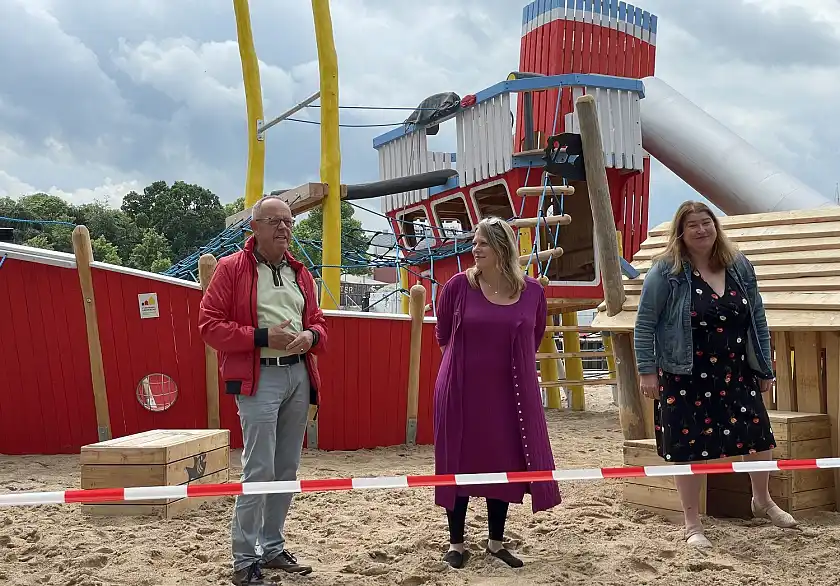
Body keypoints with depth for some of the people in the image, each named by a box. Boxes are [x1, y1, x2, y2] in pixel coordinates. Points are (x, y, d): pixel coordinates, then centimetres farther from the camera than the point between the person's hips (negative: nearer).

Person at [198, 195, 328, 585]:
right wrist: (262, 337, -18)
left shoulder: (300, 272, 15)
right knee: (260, 469, -9)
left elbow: (317, 321, 21)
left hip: (298, 375, 7)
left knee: (287, 469, 12)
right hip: (259, 378, -6)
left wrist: (311, 336, -4)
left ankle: (273, 548, 25)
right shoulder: (231, 268, -3)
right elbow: (209, 324, -9)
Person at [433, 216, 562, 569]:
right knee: (458, 465, 4)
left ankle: (496, 543, 27)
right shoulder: (458, 286, -7)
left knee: (505, 465, 9)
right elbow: (443, 335, 7)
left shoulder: (532, 291, -2)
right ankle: (457, 543, 20)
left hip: (510, 393, 2)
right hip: (462, 391, -2)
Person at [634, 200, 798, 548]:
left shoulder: (739, 267, 4)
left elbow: (758, 320, 10)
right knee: (687, 447, 1)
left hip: (737, 373, 4)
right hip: (685, 378, -4)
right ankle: (692, 524, 18)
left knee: (759, 436, 9)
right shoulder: (666, 271, -9)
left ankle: (762, 501, 38)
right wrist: (647, 371, -10)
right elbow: (645, 323, -7)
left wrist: (765, 368, 10)